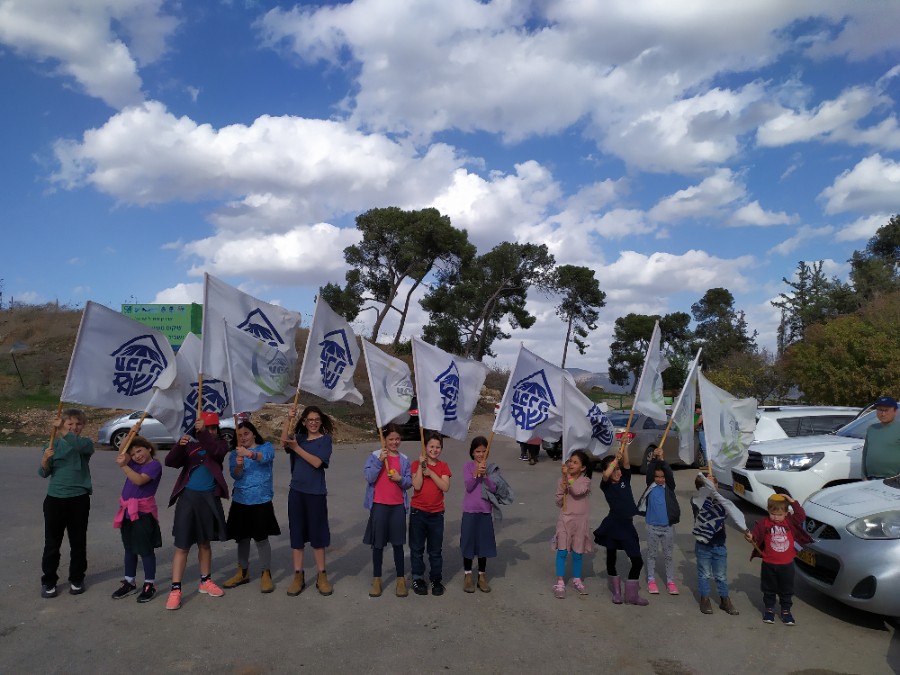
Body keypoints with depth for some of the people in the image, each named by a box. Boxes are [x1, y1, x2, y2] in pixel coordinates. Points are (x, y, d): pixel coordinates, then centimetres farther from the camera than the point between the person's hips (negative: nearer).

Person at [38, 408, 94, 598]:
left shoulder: (85, 444, -2)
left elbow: (77, 444, -28)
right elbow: (43, 473, 1)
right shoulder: (53, 445, 3)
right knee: (52, 543, 7)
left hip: (79, 499, -1)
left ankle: (76, 579, 23)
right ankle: (48, 581, 20)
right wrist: (45, 459, -18)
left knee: (78, 542, 9)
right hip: (55, 498, 1)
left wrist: (62, 430, -20)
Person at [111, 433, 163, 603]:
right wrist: (133, 433, 4)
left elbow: (139, 480, -24)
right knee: (129, 549, 17)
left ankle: (149, 585, 10)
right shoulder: (134, 463, 12)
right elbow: (122, 453, 13)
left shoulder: (155, 465, -12)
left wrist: (123, 466, -31)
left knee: (145, 550, 0)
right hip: (128, 511, 8)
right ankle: (129, 583, 29)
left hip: (143, 512, -8)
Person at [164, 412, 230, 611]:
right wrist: (179, 445, -28)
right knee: (182, 545, -2)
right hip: (188, 497, -1)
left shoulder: (220, 445, 5)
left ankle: (205, 581, 29)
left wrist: (203, 433, -34)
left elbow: (215, 451, -19)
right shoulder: (190, 446, 5)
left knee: (205, 542, 15)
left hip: (209, 498, 1)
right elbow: (170, 462, -8)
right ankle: (175, 589, 3)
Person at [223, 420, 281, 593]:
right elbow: (235, 475, -5)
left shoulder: (266, 447, -1)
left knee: (261, 538, -1)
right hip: (240, 501, 4)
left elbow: (264, 457, -24)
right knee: (242, 537, 12)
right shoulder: (235, 454, 8)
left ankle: (266, 574, 10)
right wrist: (239, 465, -28)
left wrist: (249, 454, -44)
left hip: (261, 501, -4)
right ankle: (243, 572, 28)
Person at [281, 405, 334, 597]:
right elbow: (283, 441, -14)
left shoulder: (325, 439, -2)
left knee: (317, 534, 4)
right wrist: (289, 419, -22)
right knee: (296, 533, 7)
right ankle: (298, 577, 17)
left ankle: (322, 576, 16)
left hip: (316, 493, -3)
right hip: (296, 492, 3)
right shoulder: (298, 437, 8)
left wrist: (297, 448, -15)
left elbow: (317, 462, -14)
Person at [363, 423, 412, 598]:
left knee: (398, 543, 7)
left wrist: (401, 479, -14)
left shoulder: (404, 459, 4)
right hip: (379, 505, -2)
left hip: (398, 506, 2)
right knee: (378, 544, 7)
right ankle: (376, 579, 19)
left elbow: (409, 483, 6)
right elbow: (369, 477, -13)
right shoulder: (375, 456, -4)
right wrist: (380, 461, -22)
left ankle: (401, 579, 17)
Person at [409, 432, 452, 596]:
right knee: (417, 548, 8)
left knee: (436, 550, 9)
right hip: (418, 512, -1)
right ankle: (417, 579, 20)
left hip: (436, 513, 1)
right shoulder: (417, 464, -2)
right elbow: (417, 485, -15)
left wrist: (430, 472, -16)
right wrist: (421, 465, -19)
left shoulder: (443, 467, 4)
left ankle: (436, 579, 21)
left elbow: (445, 487, -11)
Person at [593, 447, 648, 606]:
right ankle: (616, 591, 33)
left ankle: (632, 595, 18)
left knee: (637, 561, 1)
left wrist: (624, 446, -20)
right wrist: (616, 458, -26)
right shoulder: (606, 485, -6)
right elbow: (606, 475, -28)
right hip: (612, 525, -3)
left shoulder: (625, 479, 5)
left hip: (627, 525, 3)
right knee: (611, 558, 12)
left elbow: (626, 463, -10)